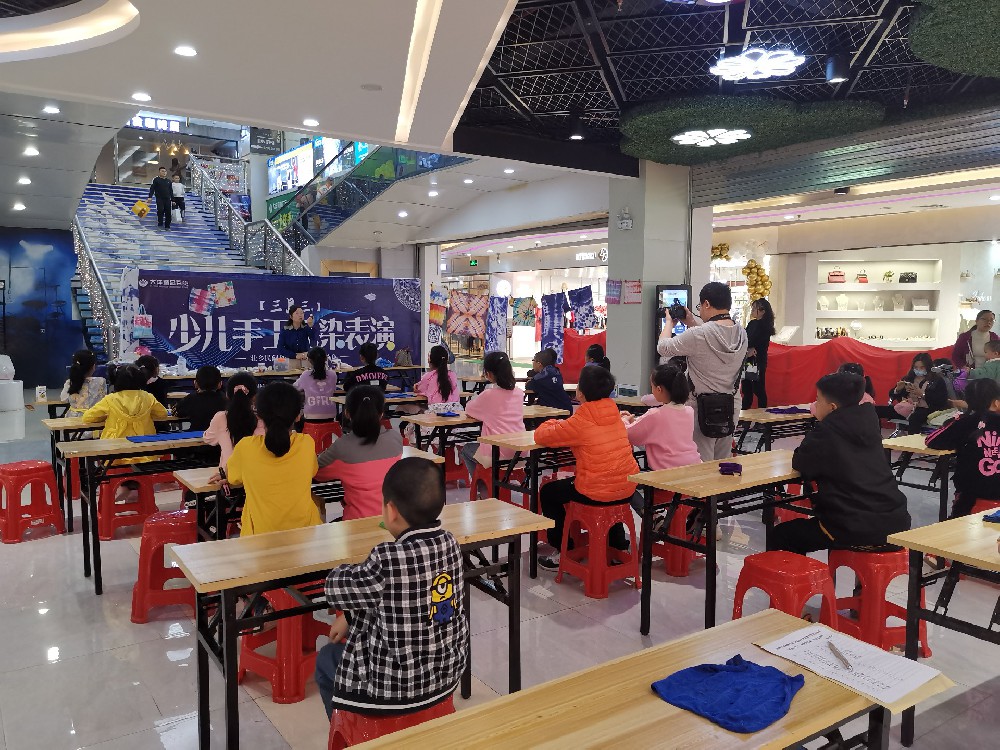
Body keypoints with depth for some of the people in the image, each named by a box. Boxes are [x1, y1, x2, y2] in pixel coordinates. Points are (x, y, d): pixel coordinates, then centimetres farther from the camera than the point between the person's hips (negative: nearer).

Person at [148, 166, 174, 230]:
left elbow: (171, 191, 21)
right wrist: (150, 197, -16)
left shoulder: (168, 181, 17)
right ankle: (160, 224, -13)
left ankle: (167, 226, 9)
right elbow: (152, 188, -4)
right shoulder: (156, 179, 2)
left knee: (168, 212, 1)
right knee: (160, 210, -19)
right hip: (159, 198, -4)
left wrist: (173, 200, 17)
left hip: (167, 199, 4)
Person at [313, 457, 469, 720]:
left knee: (327, 659, 22)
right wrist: (351, 617, 8)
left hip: (394, 690, -6)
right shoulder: (449, 543, -9)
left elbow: (335, 588, -13)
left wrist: (360, 570, 5)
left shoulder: (388, 560, -31)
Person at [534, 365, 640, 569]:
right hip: (627, 490, 7)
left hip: (598, 493, -7)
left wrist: (553, 423, 12)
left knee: (548, 493, 17)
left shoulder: (580, 422, -16)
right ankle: (617, 541, 45)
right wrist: (562, 425, 16)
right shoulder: (615, 414, 4)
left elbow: (541, 436, -8)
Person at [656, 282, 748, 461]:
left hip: (702, 408, -6)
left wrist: (669, 322, 7)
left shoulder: (698, 335, -21)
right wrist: (692, 322, 17)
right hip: (731, 406, 6)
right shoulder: (741, 333, -1)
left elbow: (663, 347, -9)